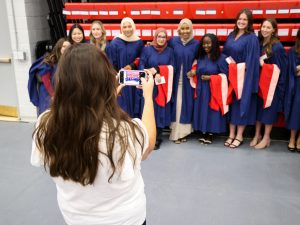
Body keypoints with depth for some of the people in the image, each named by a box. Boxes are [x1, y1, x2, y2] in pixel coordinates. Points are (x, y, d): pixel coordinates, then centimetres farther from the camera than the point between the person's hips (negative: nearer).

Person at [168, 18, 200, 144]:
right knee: (176, 105, -1)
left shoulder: (196, 44, 2)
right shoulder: (173, 41, 0)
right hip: (176, 79, -1)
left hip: (188, 80, 1)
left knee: (186, 105, 6)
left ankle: (183, 132, 17)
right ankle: (175, 133, 6)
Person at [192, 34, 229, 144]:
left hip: (214, 90, -5)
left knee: (211, 111, -1)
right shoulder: (200, 57, 9)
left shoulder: (221, 58, -8)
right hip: (201, 90, 5)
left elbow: (225, 75, -9)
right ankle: (203, 133, 18)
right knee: (202, 111, 8)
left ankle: (210, 134, 11)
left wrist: (210, 78, -16)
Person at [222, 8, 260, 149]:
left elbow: (252, 60, -14)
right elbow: (225, 54, 16)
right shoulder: (231, 36, 11)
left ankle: (239, 136, 13)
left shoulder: (252, 38, -9)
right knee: (231, 103, 8)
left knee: (241, 103, 0)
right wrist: (229, 62, -1)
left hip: (243, 77, -6)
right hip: (230, 75, 6)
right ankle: (231, 134, 18)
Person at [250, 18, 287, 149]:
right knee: (258, 107, 9)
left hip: (271, 83, -5)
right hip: (259, 81, 5)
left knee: (268, 109, 1)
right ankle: (257, 135, 21)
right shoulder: (258, 43, 4)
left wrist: (263, 64, -15)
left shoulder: (277, 47, -12)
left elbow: (280, 68, -12)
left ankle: (266, 137, 13)